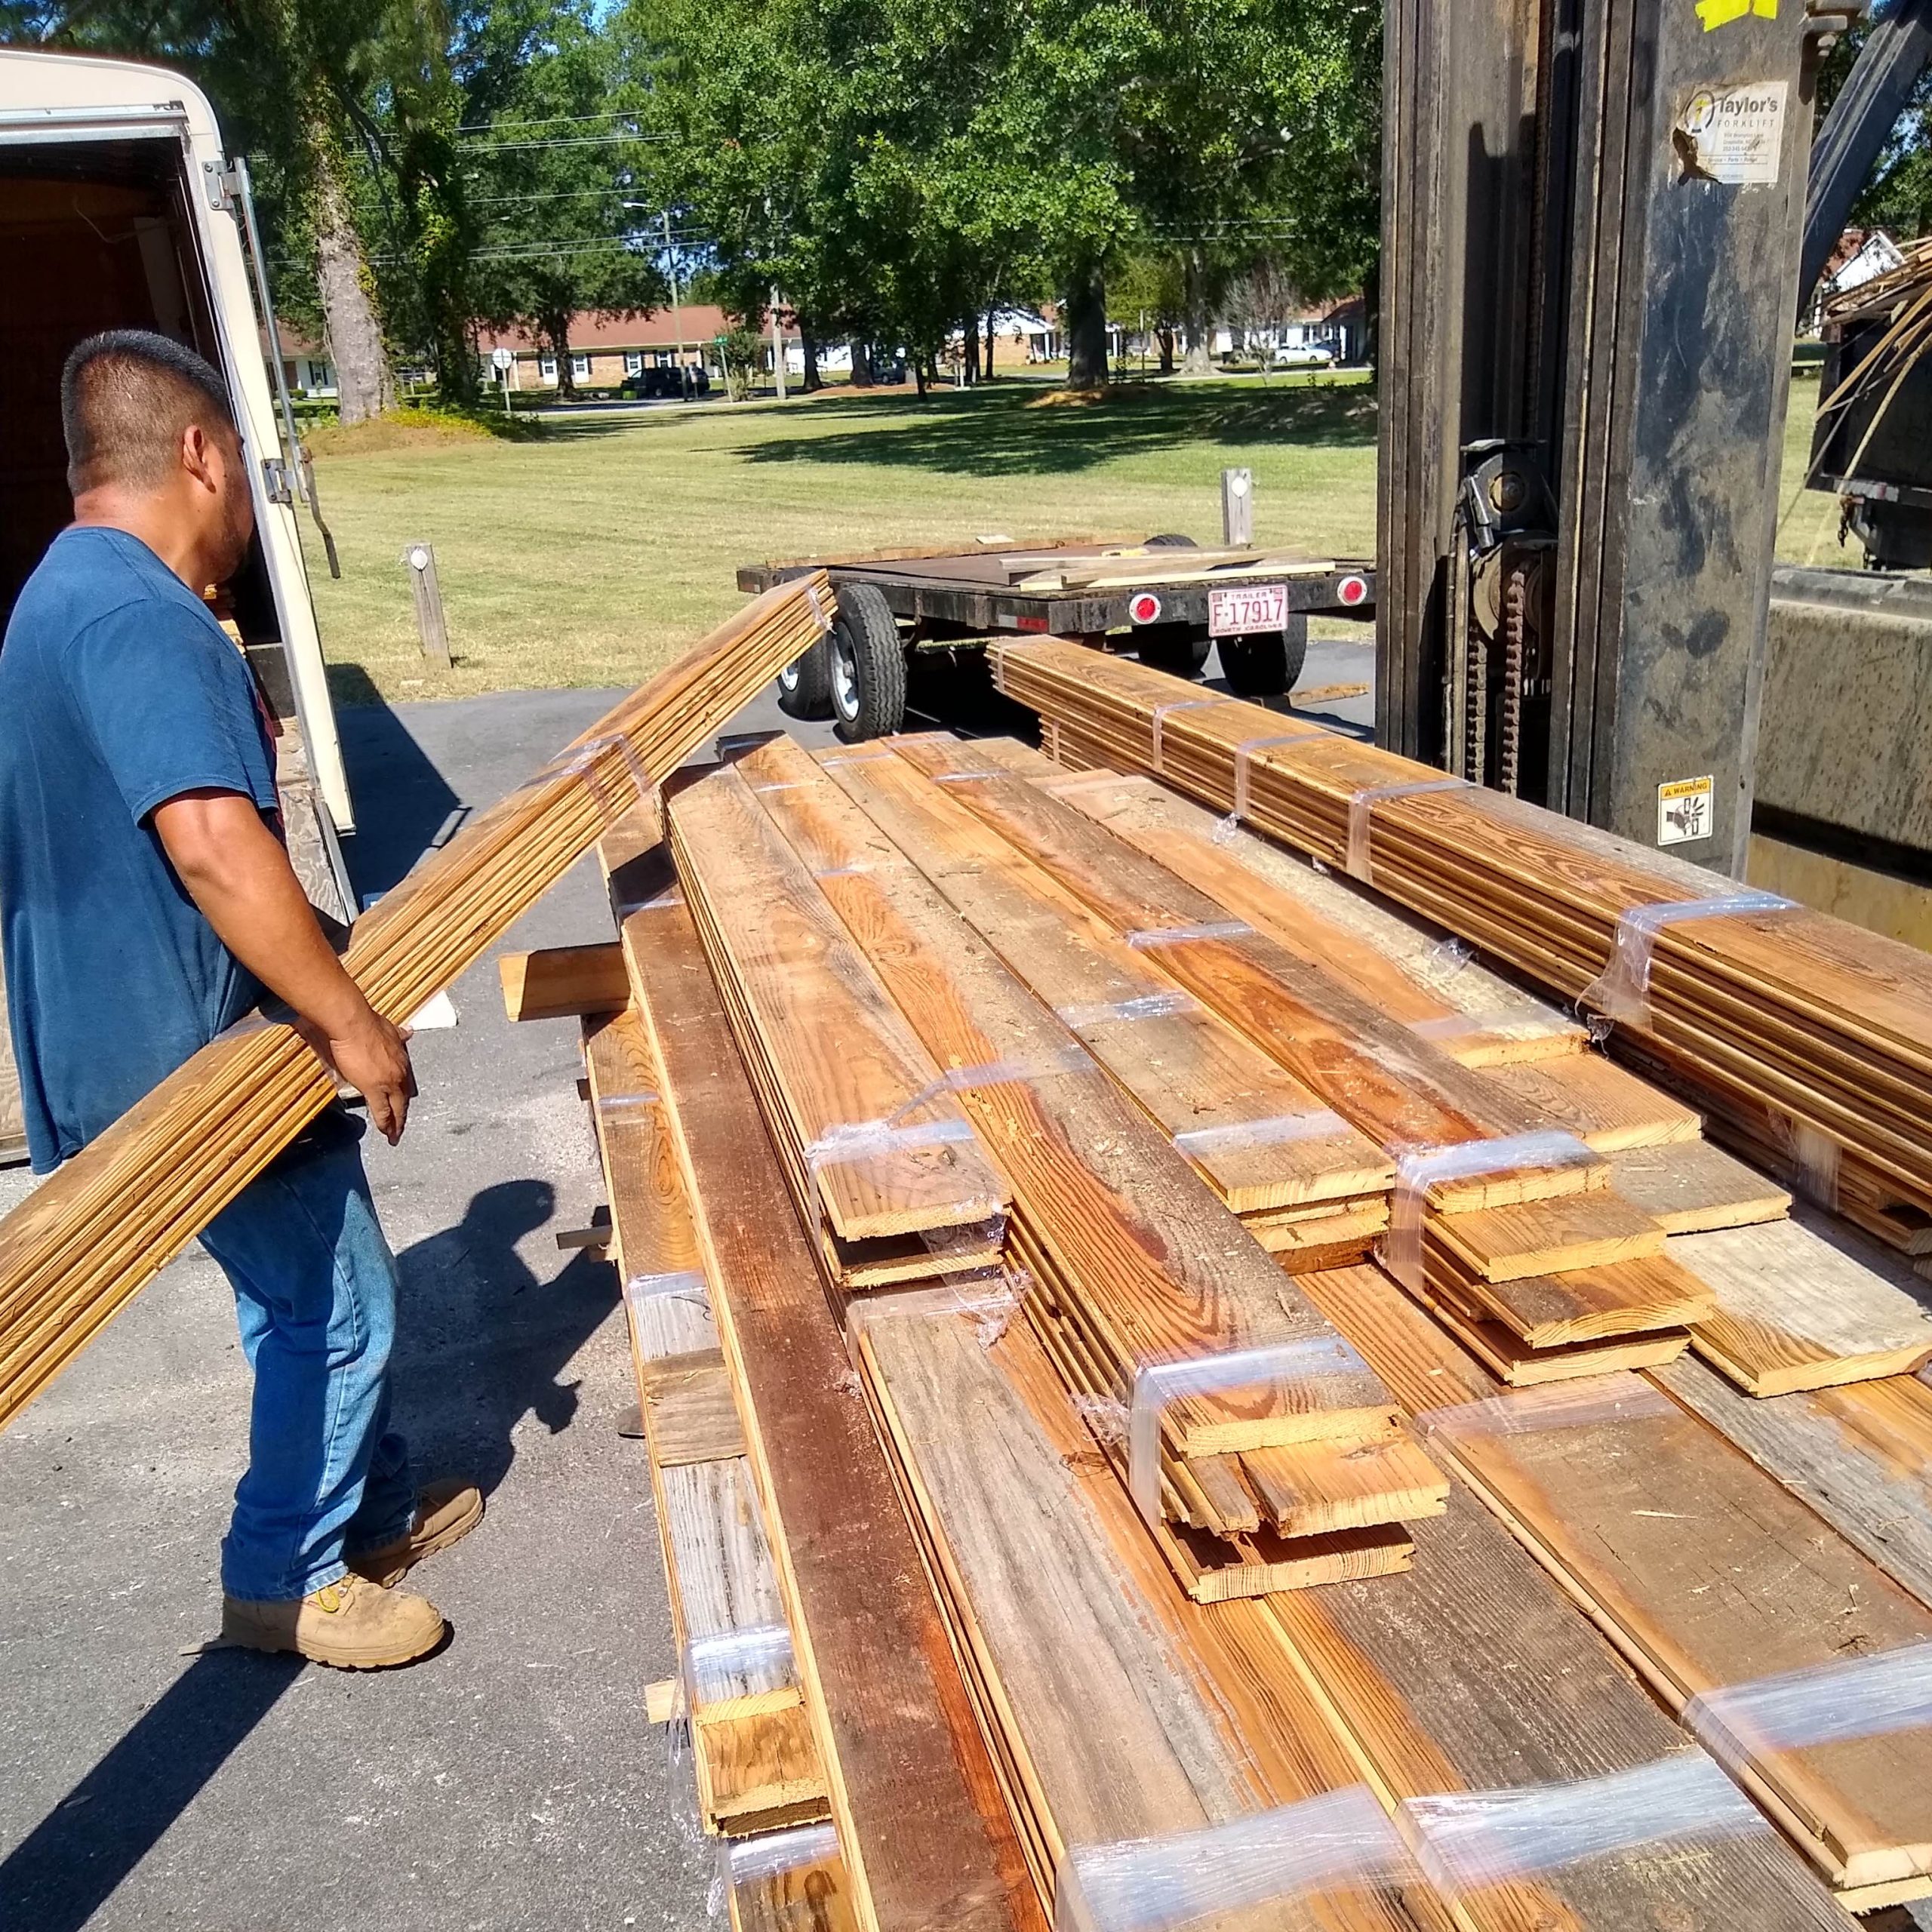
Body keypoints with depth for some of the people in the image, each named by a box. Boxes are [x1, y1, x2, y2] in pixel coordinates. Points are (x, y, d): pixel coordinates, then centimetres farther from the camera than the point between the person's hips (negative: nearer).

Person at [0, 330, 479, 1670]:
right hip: (196, 1058, -11)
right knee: (338, 1310, 5)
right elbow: (213, 846, -36)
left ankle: (376, 1503, 39)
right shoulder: (138, 620, -24)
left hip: (159, 1040, 11)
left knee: (308, 1295, 22)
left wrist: (234, 729, 15)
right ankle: (285, 1579, 23)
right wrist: (352, 1024, -30)